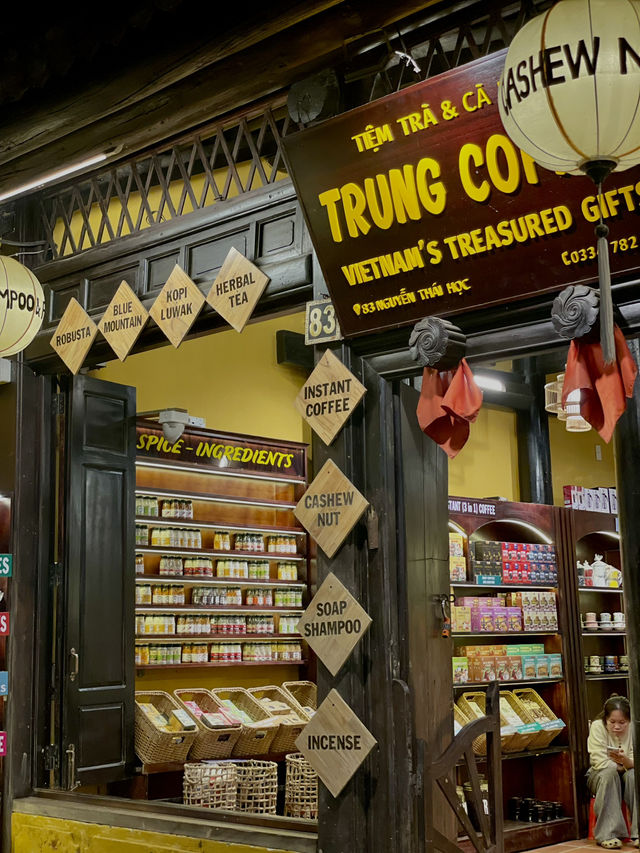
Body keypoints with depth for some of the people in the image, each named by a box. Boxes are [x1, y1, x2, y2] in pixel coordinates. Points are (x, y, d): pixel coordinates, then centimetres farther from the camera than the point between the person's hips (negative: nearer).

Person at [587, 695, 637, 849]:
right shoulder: (597, 727, -17)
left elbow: (635, 764, -17)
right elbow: (600, 763, -20)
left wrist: (626, 761, -38)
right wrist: (622, 766, -21)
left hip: (624, 775, 2)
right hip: (599, 777, -2)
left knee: (633, 774, -32)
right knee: (609, 773, -35)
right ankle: (608, 834, -34)